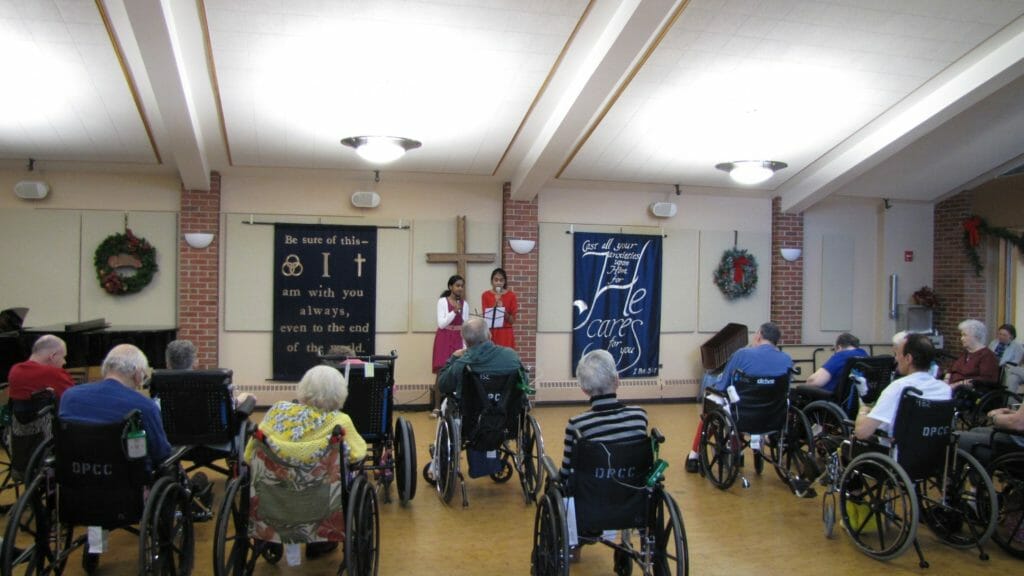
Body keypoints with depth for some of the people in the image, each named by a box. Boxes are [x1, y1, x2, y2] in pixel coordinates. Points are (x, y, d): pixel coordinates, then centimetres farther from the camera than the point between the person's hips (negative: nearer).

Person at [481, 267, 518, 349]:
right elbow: (485, 317, -2)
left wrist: (502, 309, -15)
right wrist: (495, 305, -15)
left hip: (506, 335, 0)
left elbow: (512, 320, 0)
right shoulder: (486, 295, 2)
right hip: (491, 334, 0)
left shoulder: (511, 295, 1)